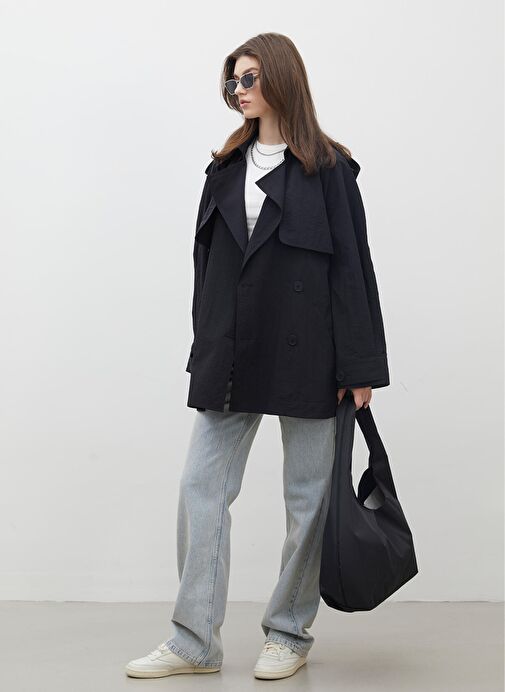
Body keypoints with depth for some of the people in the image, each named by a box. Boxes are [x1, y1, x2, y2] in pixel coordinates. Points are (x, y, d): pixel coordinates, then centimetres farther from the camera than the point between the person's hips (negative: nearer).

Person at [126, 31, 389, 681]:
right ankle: (194, 641, 11)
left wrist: (359, 366, -9)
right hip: (231, 355, 5)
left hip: (304, 356, -4)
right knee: (201, 487, 1)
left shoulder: (327, 167, 0)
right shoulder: (226, 167, 14)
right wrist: (208, 353, 10)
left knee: (306, 495, 5)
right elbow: (207, 261, 14)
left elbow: (353, 265, -4)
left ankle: (289, 633, 21)